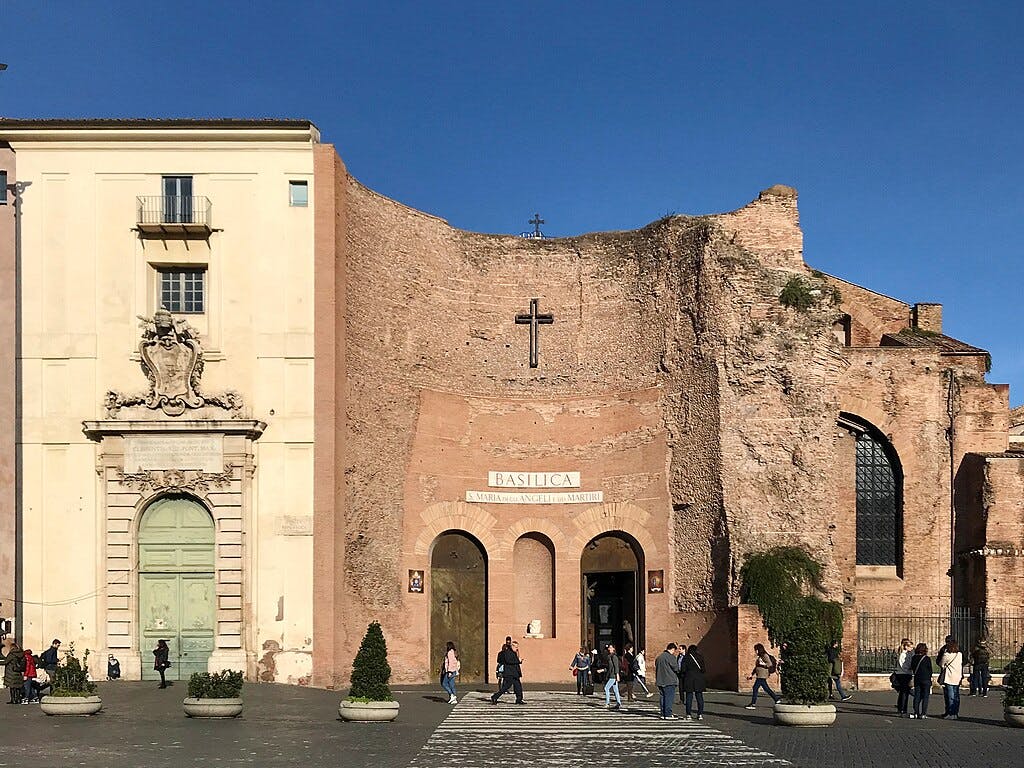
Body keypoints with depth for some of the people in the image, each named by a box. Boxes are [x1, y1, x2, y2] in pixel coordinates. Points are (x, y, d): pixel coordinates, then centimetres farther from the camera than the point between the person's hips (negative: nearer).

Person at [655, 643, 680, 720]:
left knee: (663, 697, 13)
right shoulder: (671, 657, -13)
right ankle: (668, 715, -8)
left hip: (660, 681, 8)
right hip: (669, 681, -8)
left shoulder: (659, 656, 13)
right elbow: (676, 668, -11)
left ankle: (663, 714, 15)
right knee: (669, 697, -6)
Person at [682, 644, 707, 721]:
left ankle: (689, 714, -1)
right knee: (699, 697, 7)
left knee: (689, 697, 1)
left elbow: (683, 669, -5)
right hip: (699, 680, 2)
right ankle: (700, 714, 6)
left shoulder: (686, 657, -2)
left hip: (689, 680, -2)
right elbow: (704, 669, 5)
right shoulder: (700, 657, 4)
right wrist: (705, 681, 12)